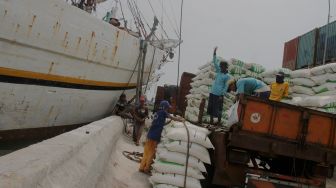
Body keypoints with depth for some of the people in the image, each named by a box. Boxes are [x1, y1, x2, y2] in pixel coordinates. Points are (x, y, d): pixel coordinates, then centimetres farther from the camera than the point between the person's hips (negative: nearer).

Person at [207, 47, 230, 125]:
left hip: (219, 94, -6)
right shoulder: (218, 71, 8)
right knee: (210, 107, 10)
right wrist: (214, 53, -4)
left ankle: (219, 122, 13)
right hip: (212, 93, 6)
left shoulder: (227, 76, -6)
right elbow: (215, 63, 5)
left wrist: (222, 95, -14)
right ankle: (211, 120, 22)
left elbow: (226, 87, -8)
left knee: (218, 108, 0)